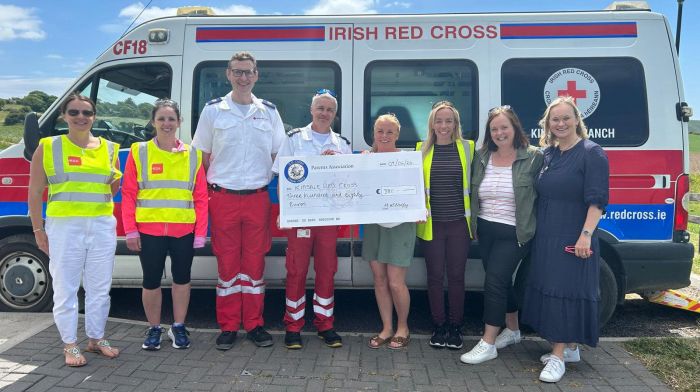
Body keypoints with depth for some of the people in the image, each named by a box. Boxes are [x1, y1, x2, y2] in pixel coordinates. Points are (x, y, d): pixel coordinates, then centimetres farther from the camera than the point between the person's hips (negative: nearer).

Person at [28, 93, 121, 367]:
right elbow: (35, 192, 2)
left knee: (100, 287, 11)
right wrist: (38, 229, -1)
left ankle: (97, 338, 26)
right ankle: (70, 344, 17)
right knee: (66, 288, 3)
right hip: (64, 226, -3)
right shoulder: (48, 148, 1)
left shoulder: (109, 149, 8)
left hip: (103, 226, 3)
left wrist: (115, 180, -3)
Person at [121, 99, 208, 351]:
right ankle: (154, 329, 27)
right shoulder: (138, 152, 2)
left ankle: (178, 327, 28)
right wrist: (130, 231, -4)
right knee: (151, 281, 8)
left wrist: (200, 233, 0)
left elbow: (201, 197, 4)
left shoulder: (192, 155, 5)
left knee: (182, 278, 11)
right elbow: (128, 194, 1)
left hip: (184, 231, 1)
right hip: (149, 230, -1)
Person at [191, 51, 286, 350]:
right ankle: (228, 326, 16)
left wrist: (267, 180, 2)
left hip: (258, 198, 1)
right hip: (223, 198, -1)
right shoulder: (213, 110, 5)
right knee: (227, 265, 5)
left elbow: (279, 155, 13)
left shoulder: (269, 112, 8)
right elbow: (203, 155, 9)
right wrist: (208, 190, 2)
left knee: (255, 263, 7)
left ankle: (254, 324, 19)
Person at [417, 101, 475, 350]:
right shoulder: (422, 149, 5)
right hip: (432, 224, 1)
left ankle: (455, 327, 22)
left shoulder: (467, 148, 3)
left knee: (456, 276, 8)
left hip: (459, 223, 0)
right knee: (435, 276, 8)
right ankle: (439, 326, 22)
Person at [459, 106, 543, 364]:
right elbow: (472, 193, 12)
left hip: (514, 233, -6)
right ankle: (512, 330, 35)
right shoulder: (481, 157, 6)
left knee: (494, 282, -10)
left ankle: (488, 344, 0)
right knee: (501, 282, 16)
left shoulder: (533, 158, -8)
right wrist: (474, 223, 8)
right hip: (485, 229, 6)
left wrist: (534, 227, -13)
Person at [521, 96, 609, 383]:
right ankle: (570, 349, 26)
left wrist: (585, 235, -21)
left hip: (574, 239, -7)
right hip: (546, 237, 7)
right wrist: (533, 231, 14)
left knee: (566, 291, -4)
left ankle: (558, 356, 3)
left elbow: (597, 200, -13)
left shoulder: (591, 153, -7)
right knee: (549, 289, 11)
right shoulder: (548, 154, 12)